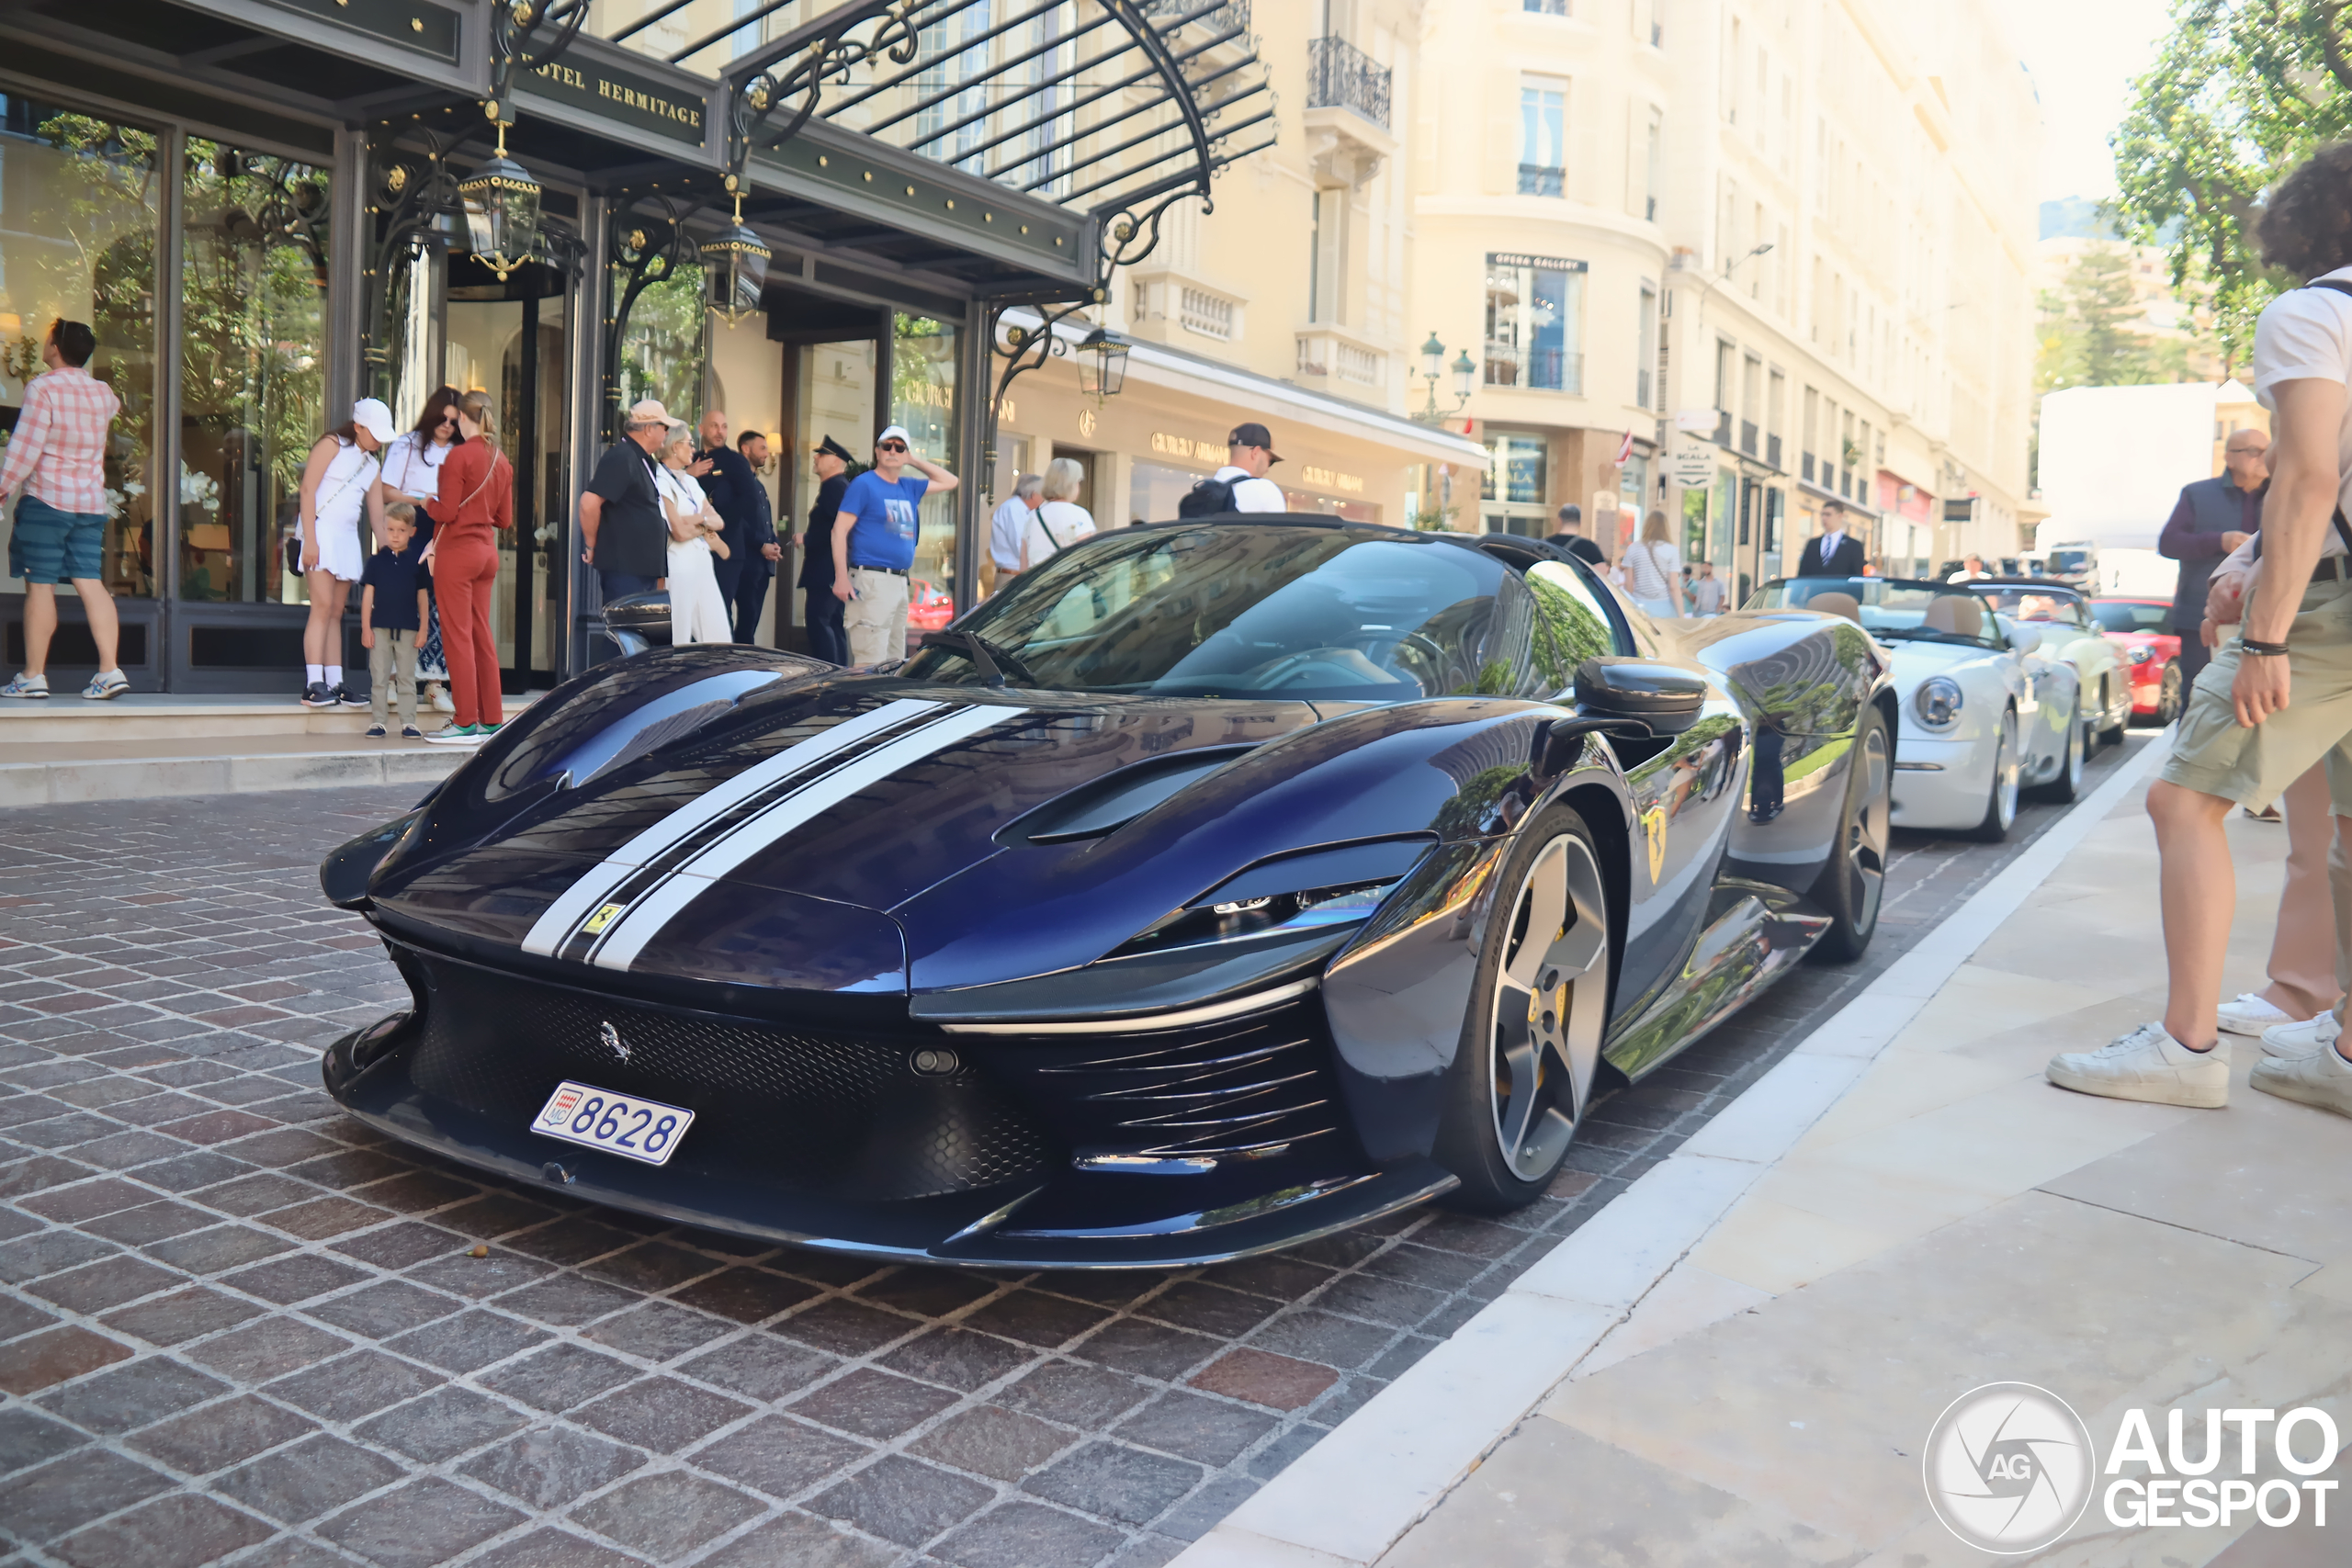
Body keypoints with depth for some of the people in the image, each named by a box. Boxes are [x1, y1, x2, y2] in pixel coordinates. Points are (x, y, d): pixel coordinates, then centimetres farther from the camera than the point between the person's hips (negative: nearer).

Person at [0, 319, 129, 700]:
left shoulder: (42, 388, -10)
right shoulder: (102, 393, 8)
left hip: (46, 499, -5)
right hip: (91, 502, 5)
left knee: (40, 586, -1)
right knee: (90, 583, 1)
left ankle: (33, 676, 3)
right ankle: (110, 670, -8)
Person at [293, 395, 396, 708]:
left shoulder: (373, 466, 17)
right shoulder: (332, 445, -2)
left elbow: (377, 516, 16)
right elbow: (307, 489, -9)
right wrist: (310, 539, -16)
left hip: (348, 538, 7)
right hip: (321, 531, -7)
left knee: (336, 612, 7)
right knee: (323, 606, -14)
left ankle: (335, 683, 8)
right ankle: (313, 685, -17)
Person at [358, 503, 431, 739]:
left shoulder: (417, 561, 4)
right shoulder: (376, 560, 4)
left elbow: (423, 596, 6)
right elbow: (368, 594, 3)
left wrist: (423, 628, 1)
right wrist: (365, 627, -2)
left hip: (407, 629, 0)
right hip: (380, 628, 0)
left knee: (407, 678, 5)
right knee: (379, 677, 4)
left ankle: (408, 722, 9)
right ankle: (379, 720, 10)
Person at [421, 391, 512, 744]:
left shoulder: (461, 456, -12)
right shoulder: (502, 461, 8)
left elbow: (446, 512, -14)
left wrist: (428, 503, 6)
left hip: (457, 552, -7)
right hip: (487, 552, 7)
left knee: (457, 636, -2)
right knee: (481, 635, 11)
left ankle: (466, 722, -1)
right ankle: (491, 719, 14)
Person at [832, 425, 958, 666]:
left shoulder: (909, 487, 16)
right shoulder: (864, 484, -4)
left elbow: (949, 481, 27)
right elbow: (839, 530, -9)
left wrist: (914, 461, 16)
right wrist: (841, 578, -18)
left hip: (900, 582, 8)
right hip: (872, 581, -8)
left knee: (895, 662, 12)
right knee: (872, 662, -15)